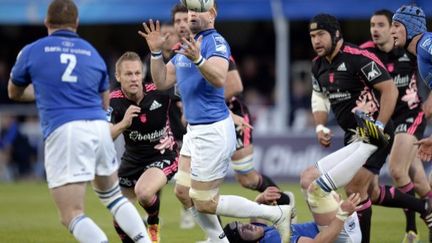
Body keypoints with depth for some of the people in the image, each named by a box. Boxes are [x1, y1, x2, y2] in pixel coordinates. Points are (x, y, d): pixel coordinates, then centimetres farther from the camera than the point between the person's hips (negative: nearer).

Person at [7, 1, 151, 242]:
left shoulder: (32, 51, 9)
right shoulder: (92, 53, 18)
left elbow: (14, 93, 27)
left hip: (62, 131, -4)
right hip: (99, 128, 5)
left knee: (72, 216, -6)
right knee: (113, 196, 27)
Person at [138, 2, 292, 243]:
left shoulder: (215, 41, -14)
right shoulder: (187, 46, 14)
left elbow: (219, 79, -31)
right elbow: (162, 82, 16)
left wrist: (198, 59, -47)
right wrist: (156, 52, 2)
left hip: (213, 132, -10)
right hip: (195, 131, 10)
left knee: (205, 203, -5)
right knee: (184, 193, 13)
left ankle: (278, 214, 2)